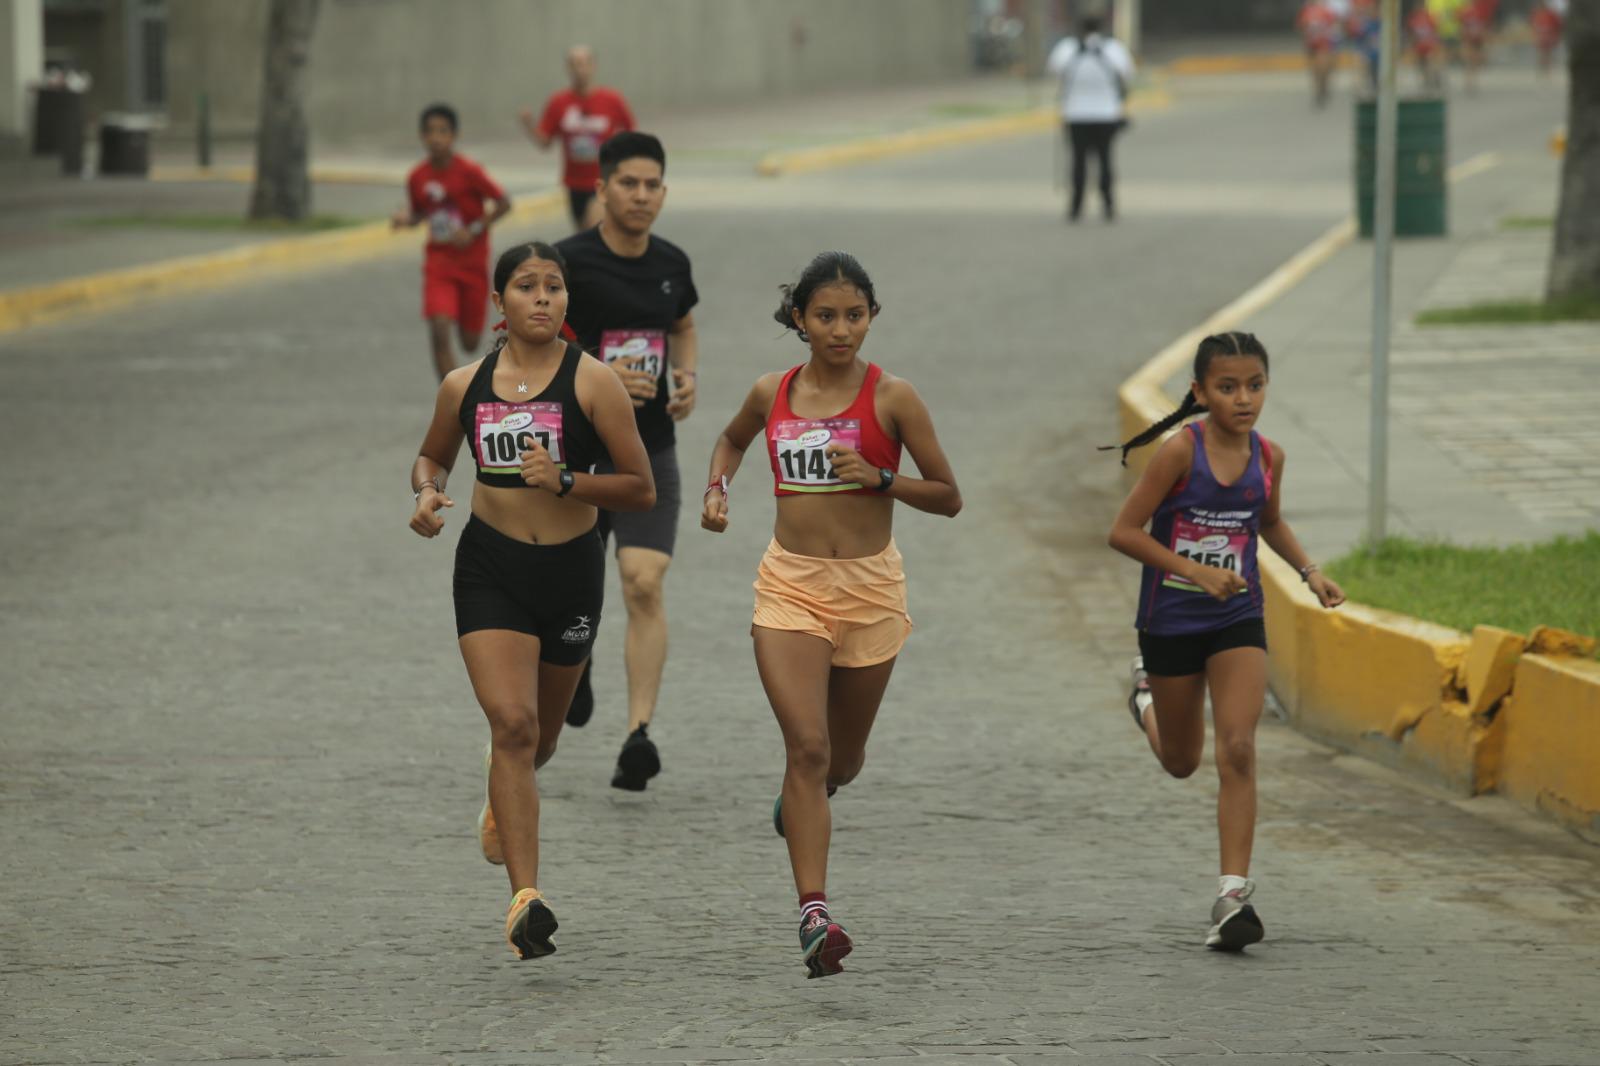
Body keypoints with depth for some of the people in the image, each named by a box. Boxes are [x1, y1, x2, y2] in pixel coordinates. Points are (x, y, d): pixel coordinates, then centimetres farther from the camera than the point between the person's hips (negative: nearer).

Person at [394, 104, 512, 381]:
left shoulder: (469, 172, -14)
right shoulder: (417, 177, -3)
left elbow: (503, 204, -8)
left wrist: (474, 230, -18)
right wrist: (406, 218, -9)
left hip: (472, 262, -2)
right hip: (438, 262, 2)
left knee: (470, 342, 7)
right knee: (439, 332, -18)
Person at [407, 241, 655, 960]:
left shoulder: (592, 382, -7)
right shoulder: (465, 387, 2)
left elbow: (642, 489, -6)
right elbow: (432, 456, 22)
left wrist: (565, 480, -21)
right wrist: (427, 492, -1)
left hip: (570, 570, 0)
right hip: (489, 568, 0)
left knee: (539, 736, 16)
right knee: (512, 723, -17)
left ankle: (503, 797, 55)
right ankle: (525, 898, -20)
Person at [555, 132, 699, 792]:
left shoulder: (672, 265, 5)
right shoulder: (569, 262, -10)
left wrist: (687, 377, 5)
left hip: (651, 448, 2)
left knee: (645, 586, -13)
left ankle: (640, 734, -18)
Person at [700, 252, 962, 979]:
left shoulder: (891, 398, -5)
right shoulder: (772, 395, 3)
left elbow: (948, 497, -1)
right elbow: (732, 438, 27)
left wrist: (880, 478, -16)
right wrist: (717, 489, 7)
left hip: (870, 589, 0)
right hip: (790, 586, 0)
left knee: (842, 758, 15)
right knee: (806, 746, -16)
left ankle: (800, 799, 53)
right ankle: (814, 915, -22)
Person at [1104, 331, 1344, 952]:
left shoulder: (1268, 457, -2)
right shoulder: (1180, 452, -17)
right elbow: (1124, 532, -16)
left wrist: (1308, 570, 4)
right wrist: (1195, 571, -24)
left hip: (1238, 620, 2)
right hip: (1171, 619, -2)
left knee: (1237, 750, -14)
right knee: (1181, 762, 16)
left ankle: (1234, 895, -13)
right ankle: (1148, 694, 52)